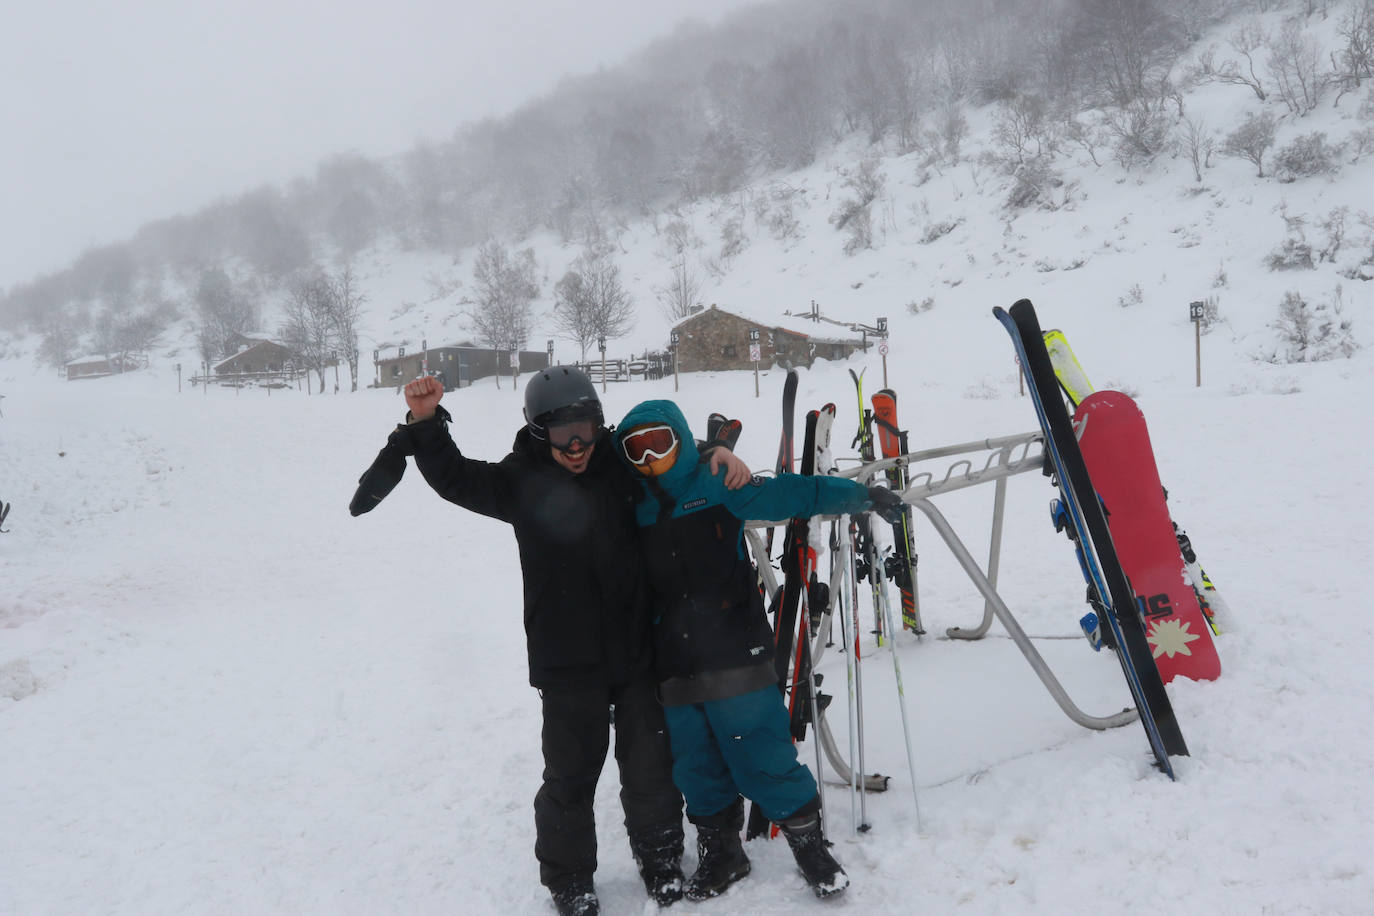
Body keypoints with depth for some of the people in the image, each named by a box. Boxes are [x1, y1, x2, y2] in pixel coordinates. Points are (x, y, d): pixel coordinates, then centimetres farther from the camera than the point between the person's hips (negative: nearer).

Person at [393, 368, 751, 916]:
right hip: (568, 661, -2)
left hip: (636, 648, 2)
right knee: (571, 774, 8)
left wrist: (720, 456, -6)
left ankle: (660, 856, 37)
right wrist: (425, 423, -21)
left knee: (650, 765, 13)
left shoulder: (622, 465, 0)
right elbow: (456, 479, -6)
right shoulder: (523, 481, -5)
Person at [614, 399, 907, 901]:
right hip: (674, 672, 4)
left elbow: (791, 494, -7)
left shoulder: (719, 492, -3)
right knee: (697, 772, 13)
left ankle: (811, 845, 17)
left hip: (736, 660, -4)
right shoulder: (631, 514, 7)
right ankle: (720, 853, 33)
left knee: (764, 761, -3)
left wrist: (862, 495, -15)